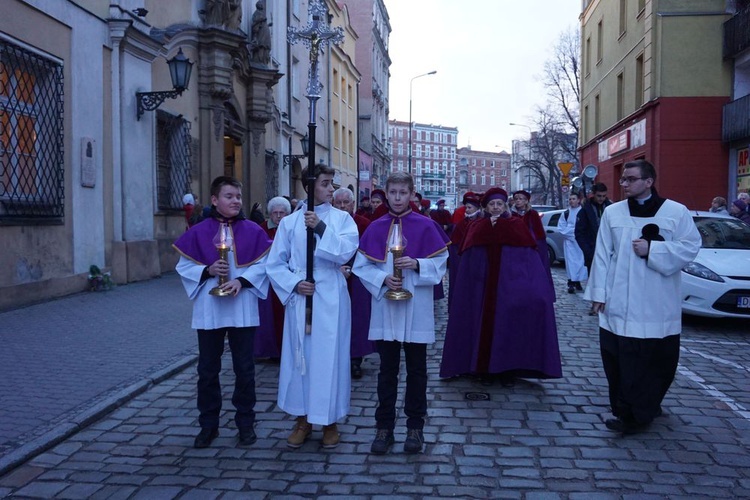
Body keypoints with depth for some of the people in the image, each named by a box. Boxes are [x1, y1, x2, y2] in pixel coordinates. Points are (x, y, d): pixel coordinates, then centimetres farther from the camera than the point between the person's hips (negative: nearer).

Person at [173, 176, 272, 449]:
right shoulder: (198, 232, 1)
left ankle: (245, 422, 21)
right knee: (208, 369, 9)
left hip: (242, 310, 0)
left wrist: (242, 280, -17)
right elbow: (184, 266, 2)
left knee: (244, 368, 7)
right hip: (209, 310, 1)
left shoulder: (253, 231, 1)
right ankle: (208, 424, 22)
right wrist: (207, 270, -15)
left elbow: (262, 264, -2)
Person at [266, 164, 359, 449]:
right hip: (299, 299, 2)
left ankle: (330, 421, 19)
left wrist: (321, 227, -21)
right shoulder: (289, 222, 4)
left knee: (329, 358, 4)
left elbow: (346, 253, -14)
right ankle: (302, 420, 24)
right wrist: (294, 283, -10)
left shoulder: (342, 218, 2)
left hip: (331, 301, -1)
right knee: (299, 357, 8)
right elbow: (275, 263, 5)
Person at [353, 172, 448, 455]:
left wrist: (417, 264, -18)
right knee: (387, 370, 9)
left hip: (416, 309, -2)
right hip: (385, 308, 2)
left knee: (416, 370, 8)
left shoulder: (425, 226, -2)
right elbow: (361, 266, 5)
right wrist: (382, 278, -12)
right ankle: (384, 426, 20)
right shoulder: (375, 228, 5)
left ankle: (415, 426, 21)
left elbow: (440, 263, -1)